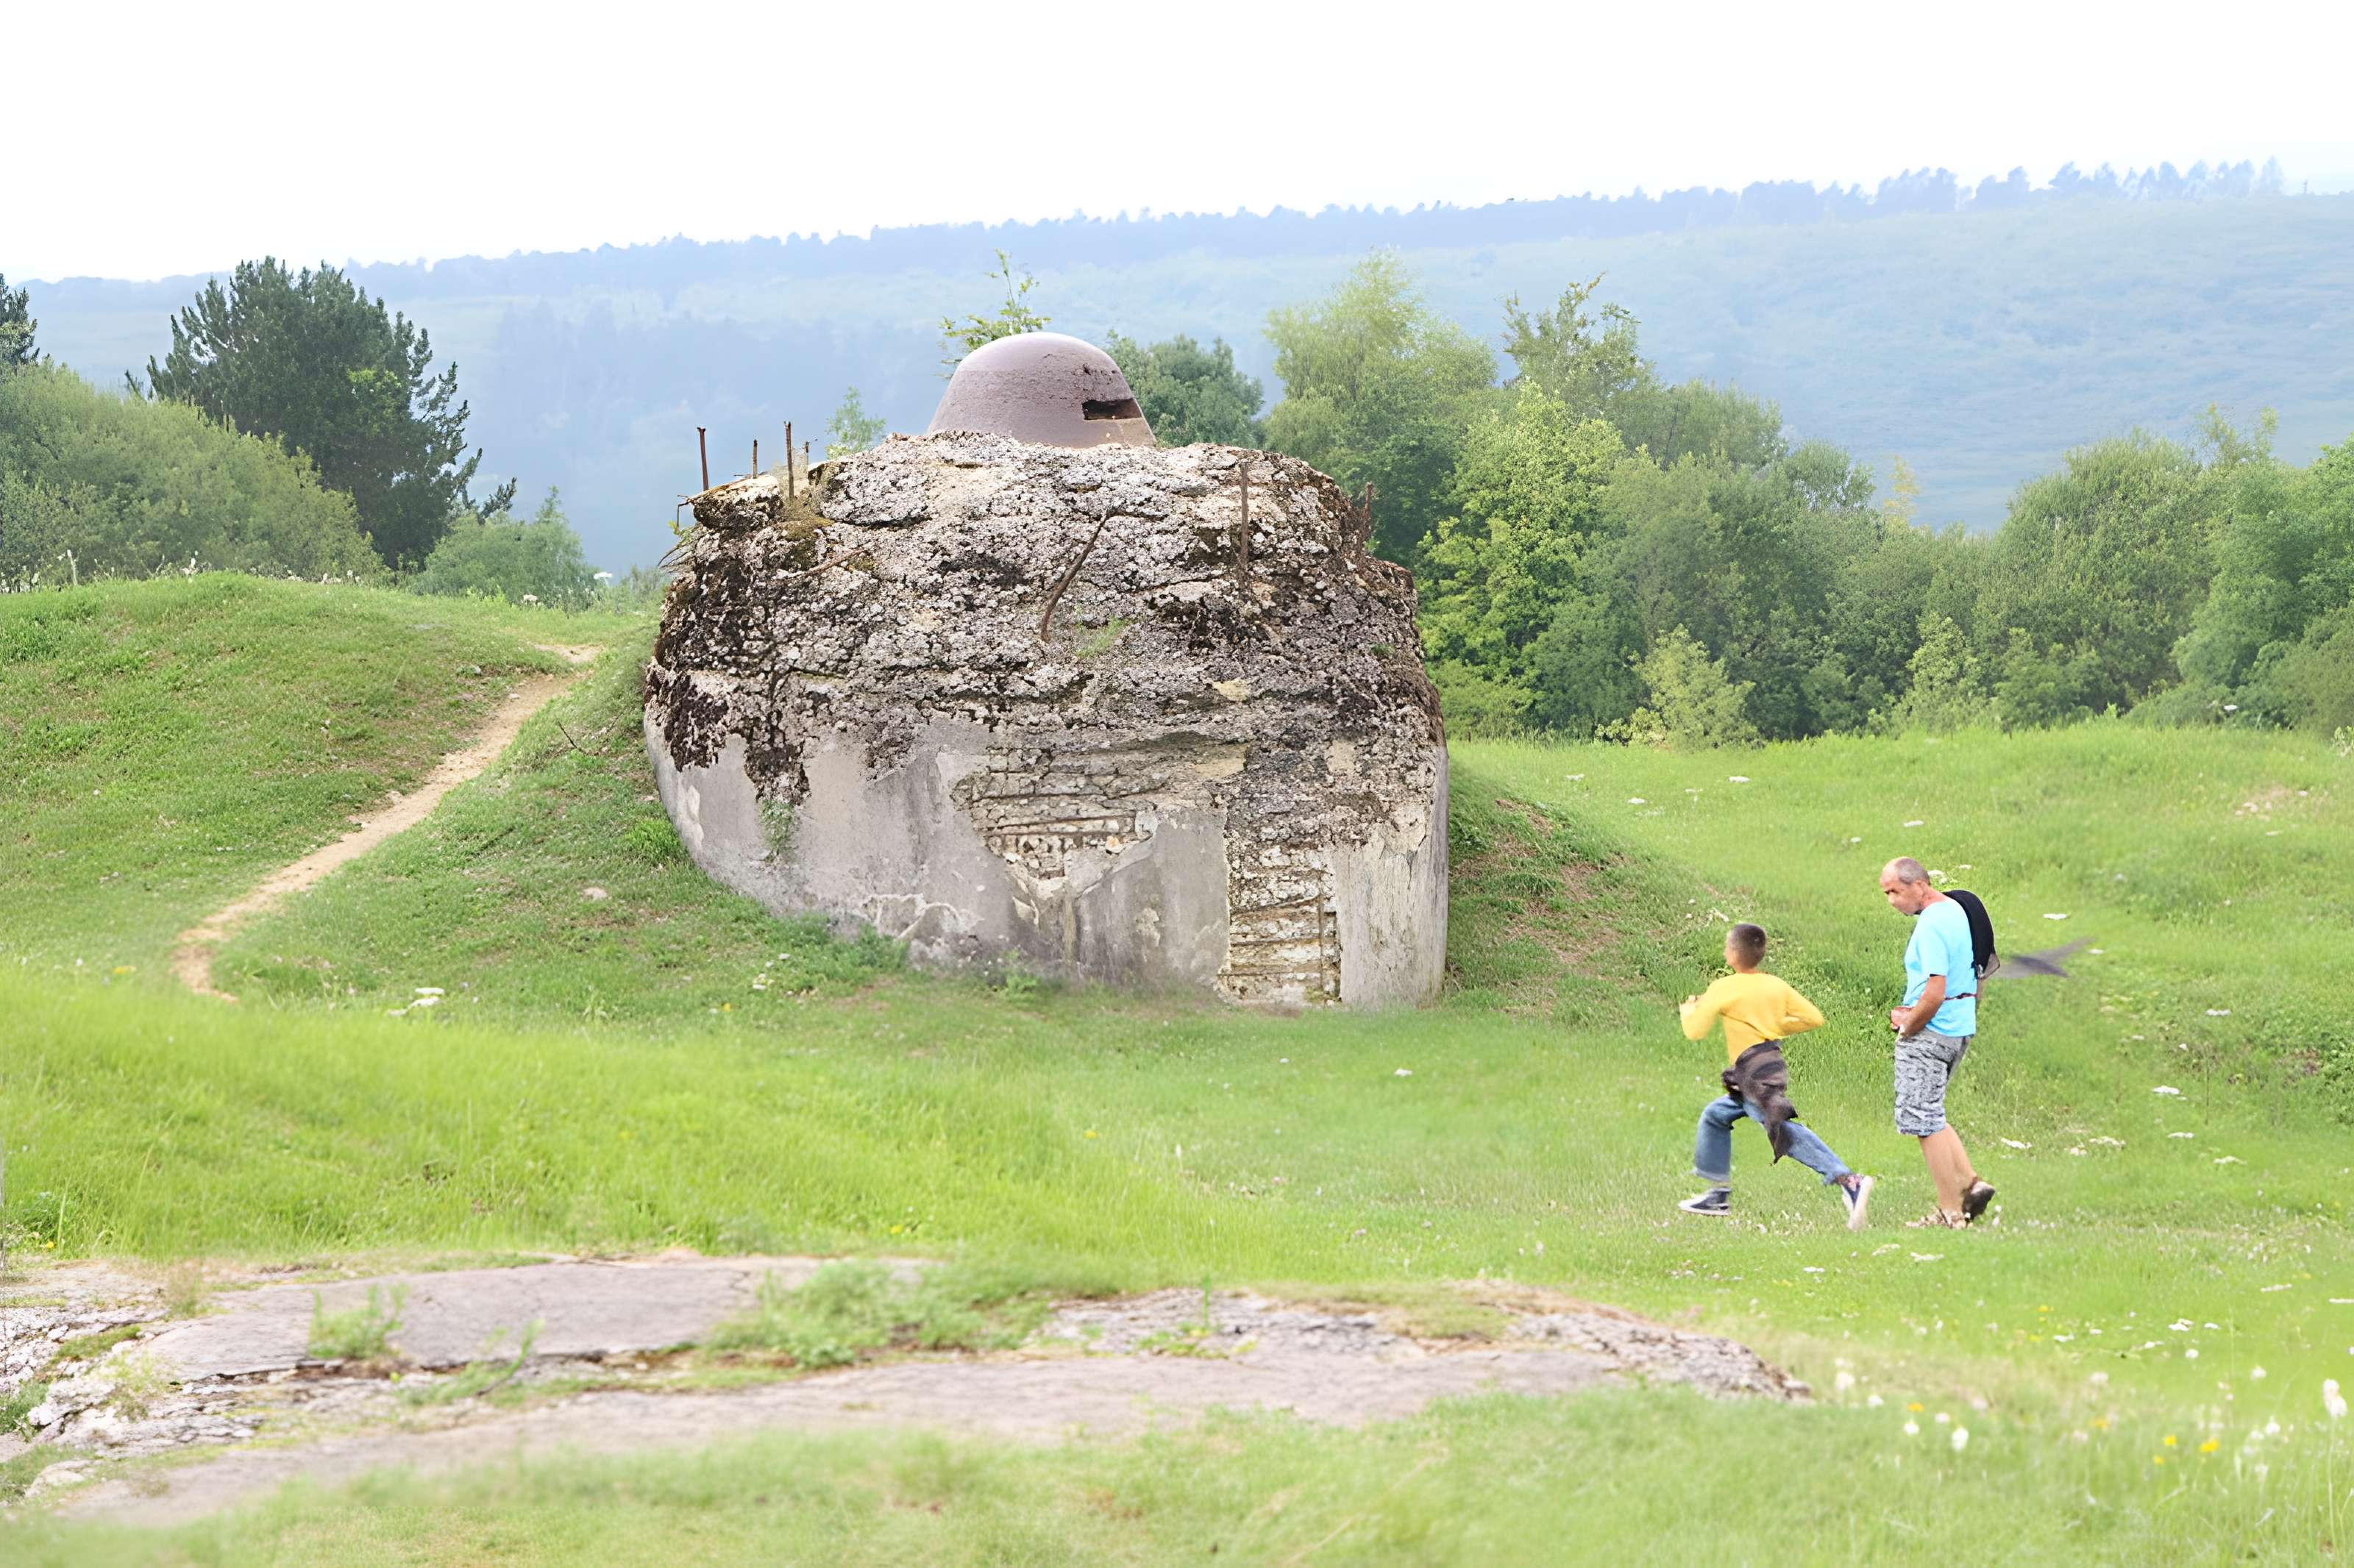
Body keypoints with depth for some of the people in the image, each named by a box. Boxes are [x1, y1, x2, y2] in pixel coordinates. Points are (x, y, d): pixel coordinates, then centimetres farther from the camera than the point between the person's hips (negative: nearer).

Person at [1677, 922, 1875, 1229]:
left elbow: (1695, 1031, -4)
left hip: (1755, 1075, -9)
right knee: (1716, 1115, 25)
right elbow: (1814, 1018, 7)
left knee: (1787, 1134, -22)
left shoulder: (1723, 989, -6)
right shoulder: (1777, 985, 11)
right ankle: (1718, 1194, 28)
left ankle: (1848, 1181, -40)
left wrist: (1689, 1009, 17)